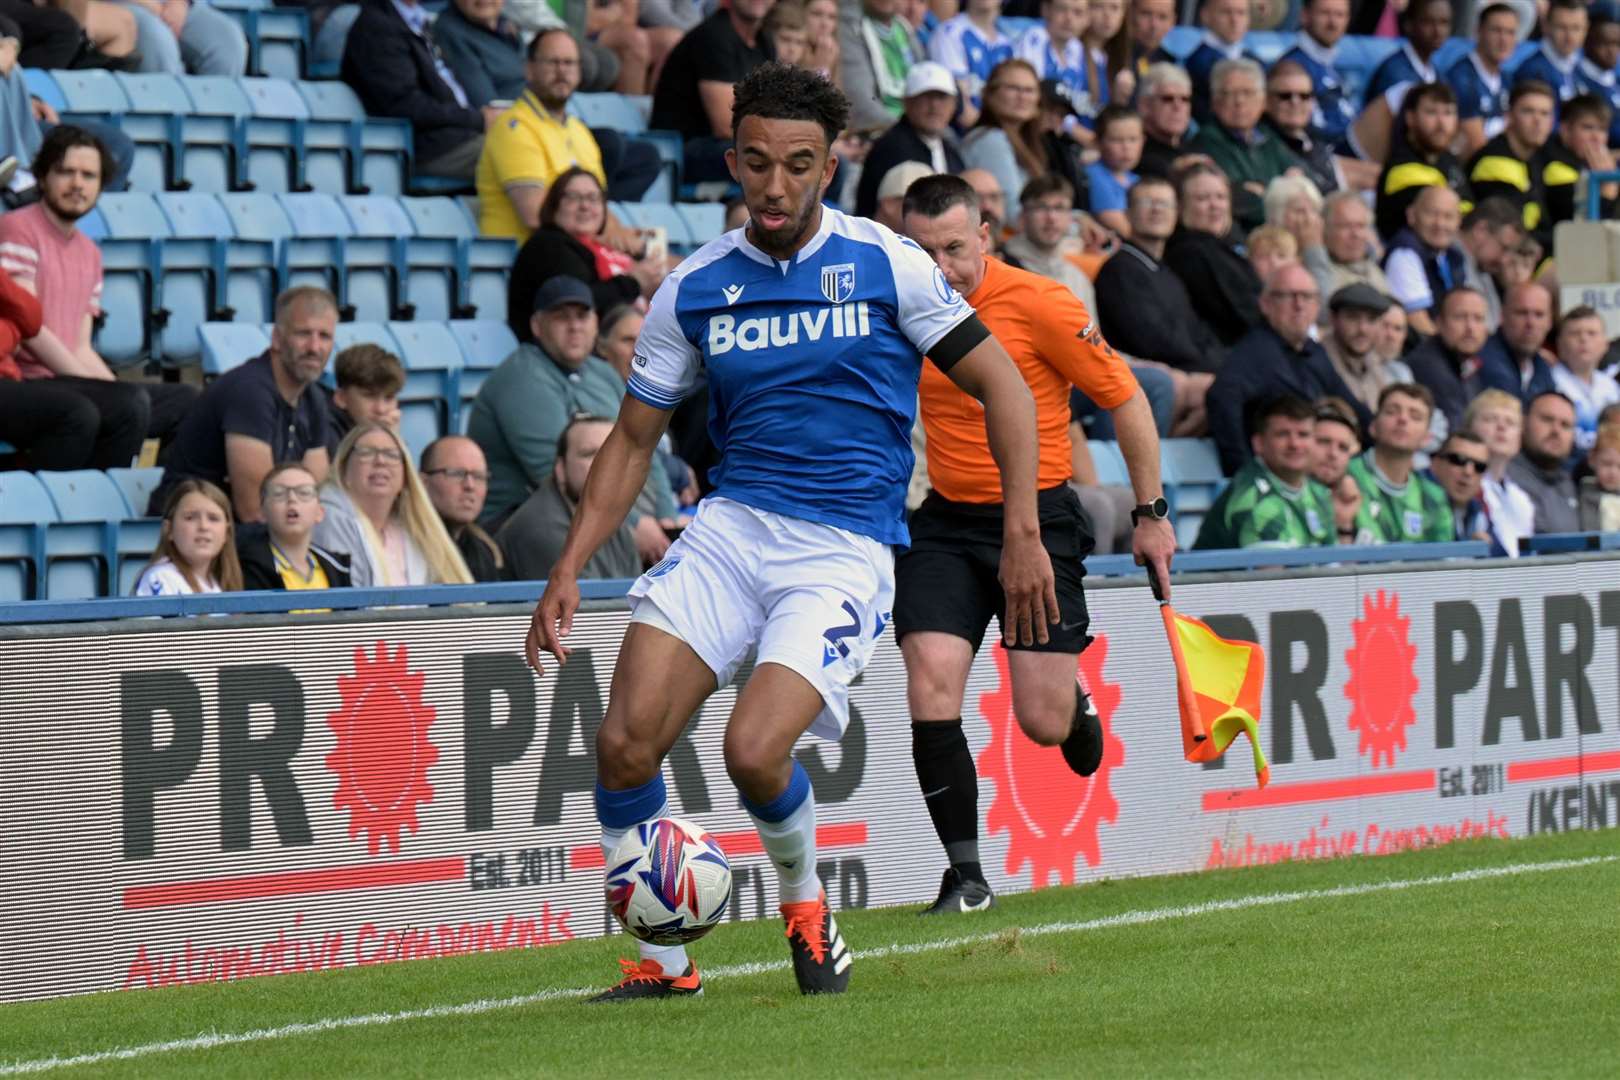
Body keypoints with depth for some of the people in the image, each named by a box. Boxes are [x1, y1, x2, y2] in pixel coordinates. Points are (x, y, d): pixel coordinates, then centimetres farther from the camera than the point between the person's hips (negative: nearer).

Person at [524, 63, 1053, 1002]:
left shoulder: (886, 265, -3)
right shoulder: (695, 289, 5)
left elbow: (1001, 385, 2)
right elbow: (634, 439, 13)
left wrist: (1024, 534, -7)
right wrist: (570, 569, 4)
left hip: (846, 547, -4)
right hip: (732, 527, 4)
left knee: (754, 751, -22)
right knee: (625, 743, -14)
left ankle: (806, 904, 11)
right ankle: (663, 962, 4)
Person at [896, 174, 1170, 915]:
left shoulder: (1038, 305, -12)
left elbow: (1126, 400, -3)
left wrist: (1150, 513, -1)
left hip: (1038, 518, -3)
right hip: (945, 523, 3)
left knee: (1043, 722, -6)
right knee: (931, 686, -16)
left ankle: (1077, 704, 35)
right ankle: (966, 876, -8)